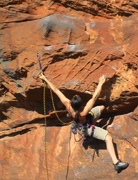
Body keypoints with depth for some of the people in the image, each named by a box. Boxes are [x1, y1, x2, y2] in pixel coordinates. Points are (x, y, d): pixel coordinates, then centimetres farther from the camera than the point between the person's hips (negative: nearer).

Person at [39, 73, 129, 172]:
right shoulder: (83, 113, -47)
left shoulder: (68, 105, -35)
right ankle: (116, 163, -11)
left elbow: (56, 91, -27)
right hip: (87, 129, -7)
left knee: (102, 107, 18)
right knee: (108, 137, -8)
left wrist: (45, 79, -20)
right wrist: (100, 83, -37)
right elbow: (94, 97, -46)